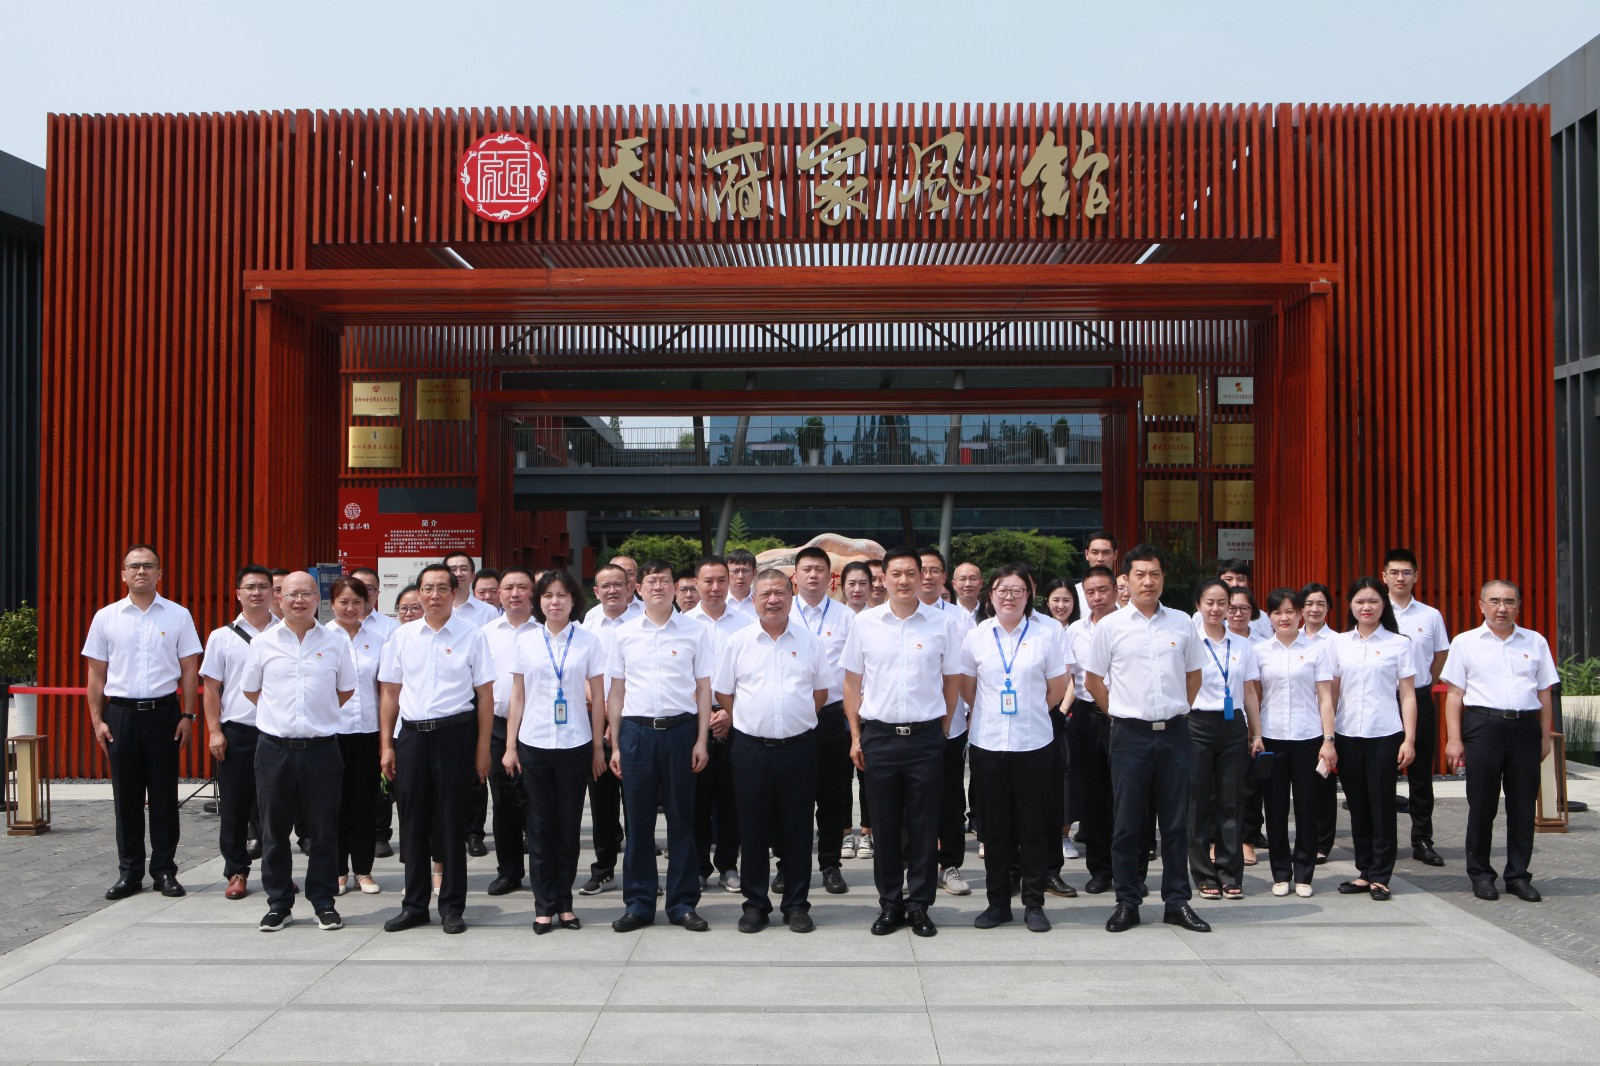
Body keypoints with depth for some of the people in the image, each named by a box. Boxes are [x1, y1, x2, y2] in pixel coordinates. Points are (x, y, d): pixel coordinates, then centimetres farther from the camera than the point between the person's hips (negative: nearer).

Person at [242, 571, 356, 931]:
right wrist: (282, 714, 12)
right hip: (274, 748, 1)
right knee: (274, 830, 8)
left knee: (323, 831, 5)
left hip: (321, 748, -1)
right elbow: (250, 690, 14)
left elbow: (345, 691, 14)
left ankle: (323, 902, 17)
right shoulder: (264, 642, 4)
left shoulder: (336, 642, 3)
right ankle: (279, 904, 20)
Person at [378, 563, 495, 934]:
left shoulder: (471, 636, -1)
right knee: (413, 823, 9)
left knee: (452, 823, 4)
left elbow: (485, 695, -1)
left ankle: (452, 907, 17)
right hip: (411, 734, 3)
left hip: (454, 733, -3)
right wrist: (386, 745, 7)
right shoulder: (403, 636, 7)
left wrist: (483, 750, -4)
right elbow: (390, 693, 11)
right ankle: (414, 905, 22)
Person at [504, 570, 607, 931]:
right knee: (540, 825, 5)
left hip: (575, 745, -1)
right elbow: (517, 695, 6)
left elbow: (598, 696, 3)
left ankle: (564, 903, 16)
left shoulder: (588, 641, 1)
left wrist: (598, 746, 0)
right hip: (534, 744, 1)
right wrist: (510, 746, 3)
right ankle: (544, 905, 13)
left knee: (569, 825, 6)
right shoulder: (525, 640, 4)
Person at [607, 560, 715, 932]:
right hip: (636, 730, 1)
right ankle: (638, 902, 17)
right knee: (638, 820, 6)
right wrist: (614, 744, 6)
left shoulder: (696, 631, 3)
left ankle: (683, 902, 16)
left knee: (681, 818, 5)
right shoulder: (625, 633, 7)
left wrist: (701, 740, -2)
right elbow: (616, 691, 10)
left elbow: (704, 687, 4)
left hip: (680, 729, -1)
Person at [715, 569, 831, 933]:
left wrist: (797, 721, 8)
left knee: (797, 830, 6)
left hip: (799, 748, 0)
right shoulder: (738, 642, 3)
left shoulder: (809, 641, 4)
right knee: (753, 831, 6)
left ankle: (796, 905, 16)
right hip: (751, 748, 0)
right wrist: (752, 722, 6)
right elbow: (722, 692, 8)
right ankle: (755, 903, 17)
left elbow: (821, 690, 12)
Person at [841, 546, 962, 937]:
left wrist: (944, 729, 4)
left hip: (926, 734, -1)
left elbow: (951, 681, 8)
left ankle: (919, 904, 16)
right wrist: (855, 736, 3)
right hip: (879, 735, 1)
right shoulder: (865, 622, 3)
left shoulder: (940, 623, 1)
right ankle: (889, 903, 19)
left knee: (924, 825, 5)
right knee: (885, 824, 8)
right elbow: (852, 682, 7)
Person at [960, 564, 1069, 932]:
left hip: (1034, 744, -1)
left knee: (1034, 828, 4)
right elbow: (966, 687, 12)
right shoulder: (976, 635, 3)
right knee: (994, 828, 8)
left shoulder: (1048, 632, -2)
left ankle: (1034, 904, 14)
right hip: (987, 744, 2)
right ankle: (998, 902, 18)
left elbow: (1059, 687, 5)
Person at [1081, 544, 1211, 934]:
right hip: (1130, 733, -2)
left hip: (1174, 732, 2)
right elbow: (1092, 679, 7)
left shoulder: (1181, 623, 6)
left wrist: (1178, 711, 10)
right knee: (1126, 823, 3)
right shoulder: (1111, 626, 0)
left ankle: (1177, 901, 16)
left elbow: (1194, 675, 17)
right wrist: (1119, 712, 7)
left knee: (1175, 822, 7)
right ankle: (1126, 902, 12)